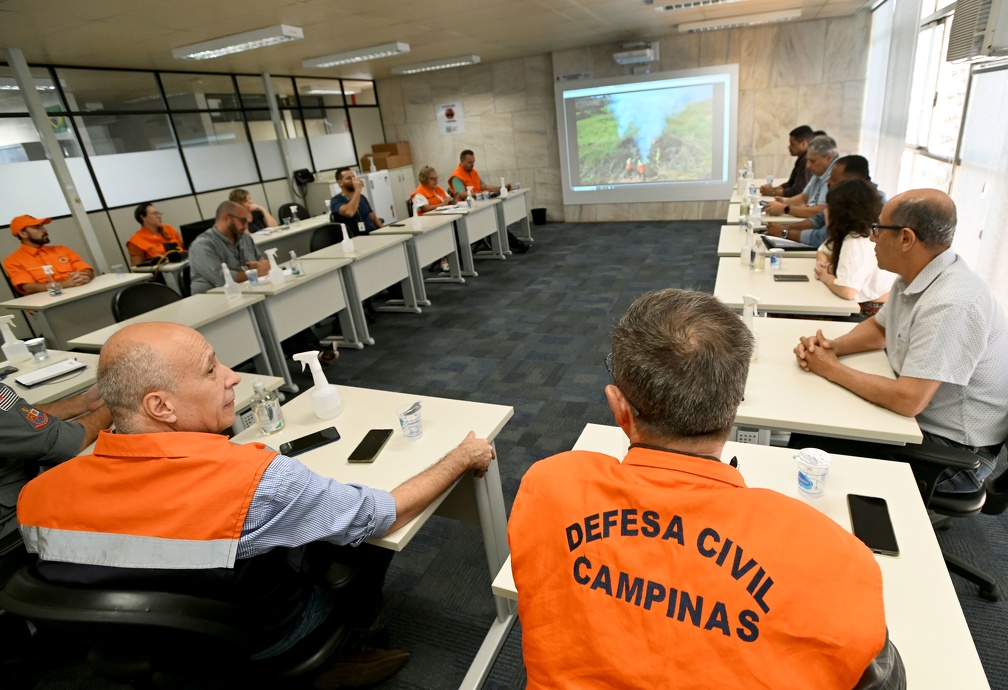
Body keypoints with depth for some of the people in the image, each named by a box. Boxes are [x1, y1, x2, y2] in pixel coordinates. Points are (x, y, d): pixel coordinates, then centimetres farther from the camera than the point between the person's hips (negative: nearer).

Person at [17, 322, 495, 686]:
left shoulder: (38, 494, -23)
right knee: (367, 532, 14)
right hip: (259, 644, -4)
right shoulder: (255, 479, -40)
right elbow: (386, 515, -26)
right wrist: (462, 458, -11)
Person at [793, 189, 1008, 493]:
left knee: (818, 449, -13)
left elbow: (907, 400, -32)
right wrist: (832, 346, -6)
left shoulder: (951, 304, -30)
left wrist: (832, 368, -20)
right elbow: (878, 329, 15)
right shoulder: (916, 276, -1)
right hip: (915, 414, 8)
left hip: (954, 451, -8)